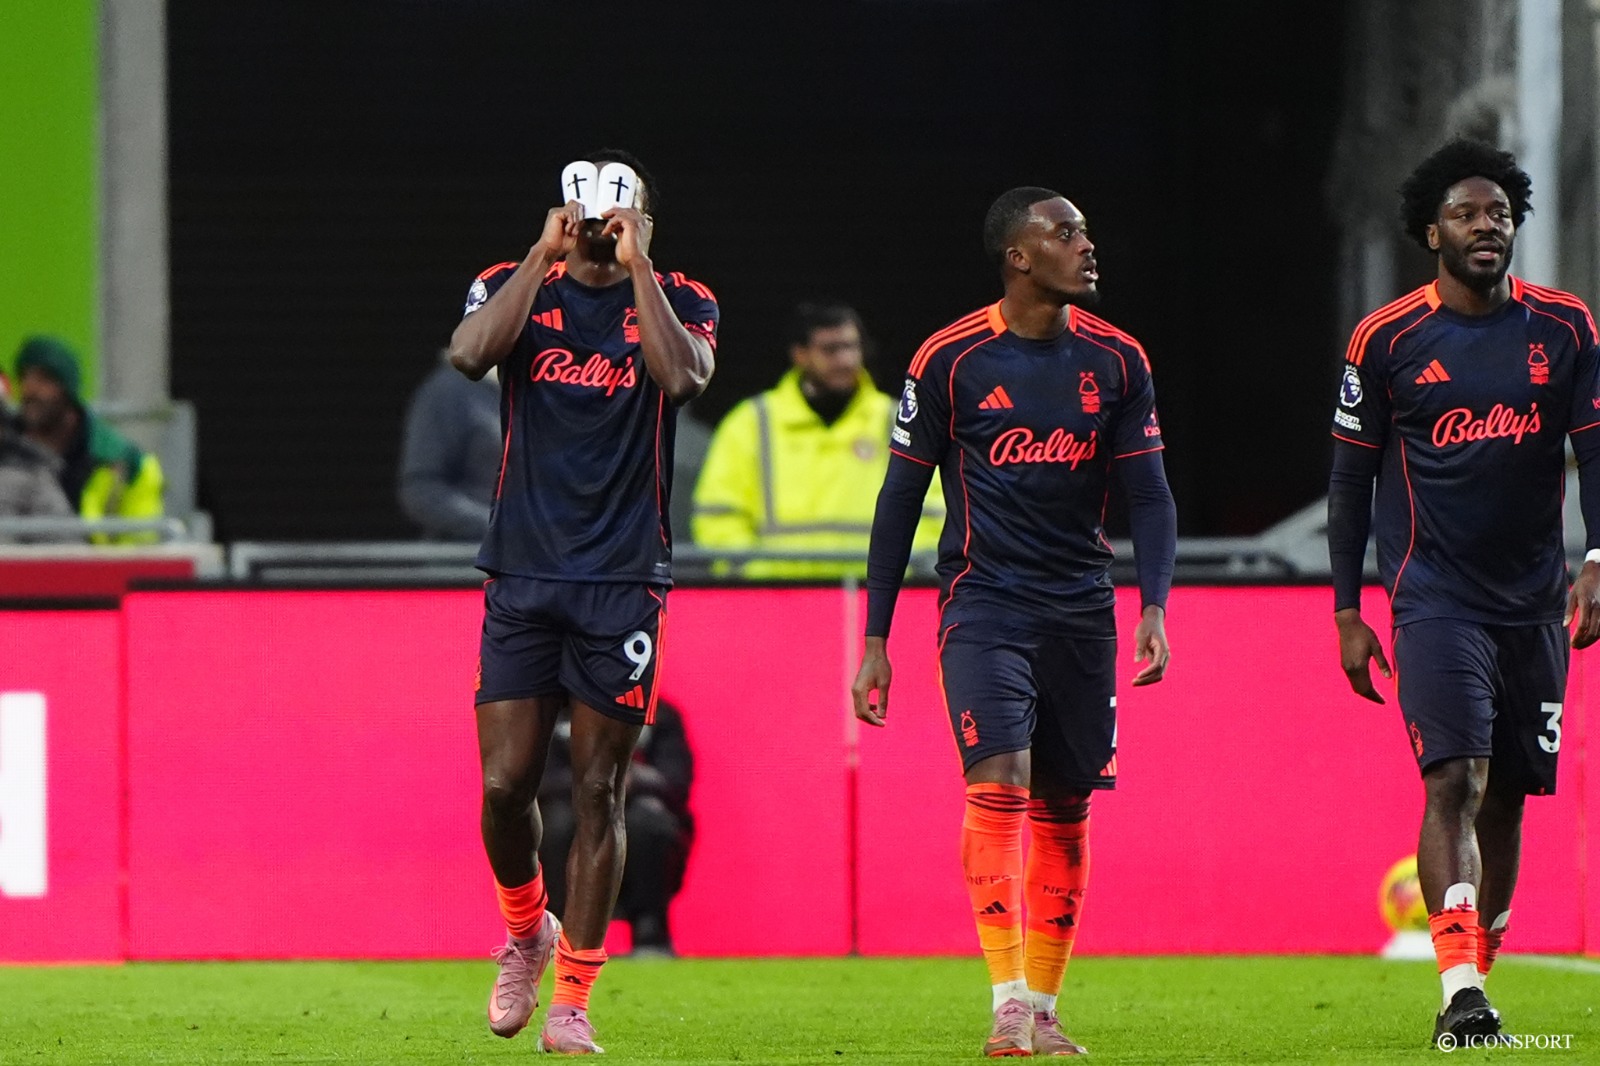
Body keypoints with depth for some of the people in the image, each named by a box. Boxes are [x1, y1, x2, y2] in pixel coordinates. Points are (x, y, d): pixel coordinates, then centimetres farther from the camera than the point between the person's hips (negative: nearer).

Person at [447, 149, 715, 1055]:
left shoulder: (679, 302, 5)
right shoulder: (517, 289, 7)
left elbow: (684, 376, -17)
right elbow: (470, 354, -14)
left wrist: (637, 262, -13)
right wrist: (546, 253, -12)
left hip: (623, 584, -1)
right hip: (523, 575, 1)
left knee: (599, 792, -1)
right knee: (506, 785, -3)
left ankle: (572, 998, 6)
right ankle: (526, 929, 26)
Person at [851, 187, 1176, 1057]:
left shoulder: (1116, 362, 4)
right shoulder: (951, 359, -5)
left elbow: (1148, 495, 6)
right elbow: (901, 498, 1)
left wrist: (1153, 607, -10)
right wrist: (875, 639, 0)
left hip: (1081, 608, 4)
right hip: (984, 601, -4)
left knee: (1063, 809, 6)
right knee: (999, 783, -19)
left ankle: (1043, 1009, 16)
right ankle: (1008, 1002, -21)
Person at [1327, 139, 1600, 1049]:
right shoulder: (1386, 342, -1)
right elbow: (1351, 479, 5)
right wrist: (1348, 612, 3)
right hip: (1435, 597, -3)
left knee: (1507, 797, 8)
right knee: (1455, 779, -18)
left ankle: (1478, 975, 21)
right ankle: (1461, 990, -26)